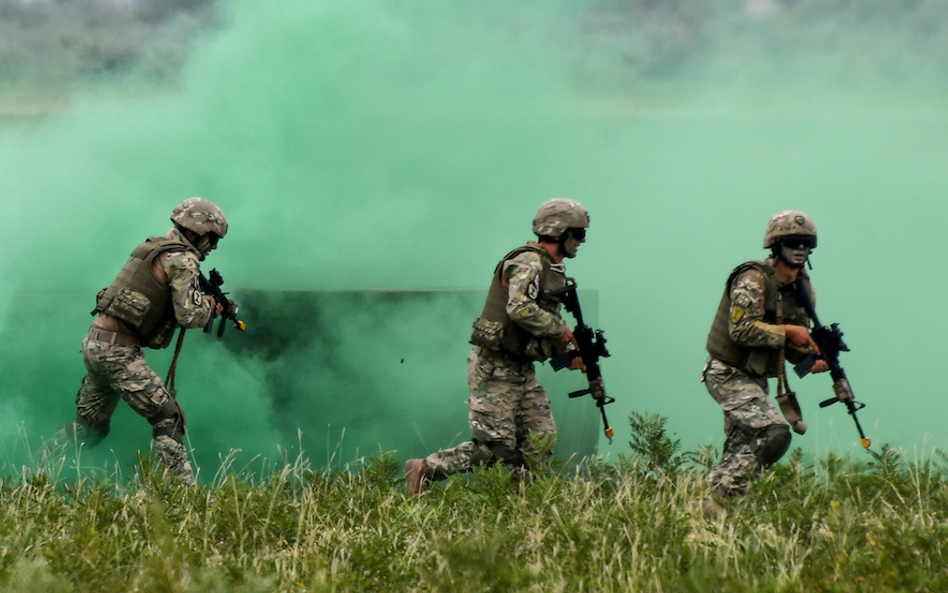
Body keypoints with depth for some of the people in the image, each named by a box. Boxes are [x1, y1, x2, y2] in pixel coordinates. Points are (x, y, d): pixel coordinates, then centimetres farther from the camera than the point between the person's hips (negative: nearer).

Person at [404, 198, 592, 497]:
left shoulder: (552, 270, 16)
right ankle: (424, 469, 1)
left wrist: (568, 352, 7)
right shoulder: (528, 263, -15)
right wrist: (560, 329, -21)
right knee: (495, 446, -9)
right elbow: (520, 309, -32)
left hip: (521, 369, 10)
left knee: (542, 439, 2)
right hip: (495, 369, -10)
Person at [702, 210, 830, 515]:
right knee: (774, 433, -22)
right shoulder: (753, 280, -18)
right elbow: (742, 329, -27)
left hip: (755, 378, 9)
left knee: (742, 449, 13)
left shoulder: (803, 289, 8)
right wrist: (787, 331, -24)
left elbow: (791, 345, 12)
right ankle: (721, 500, -17)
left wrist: (812, 360, -8)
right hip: (728, 374, -9)